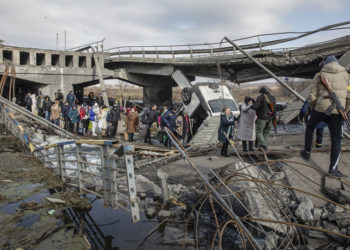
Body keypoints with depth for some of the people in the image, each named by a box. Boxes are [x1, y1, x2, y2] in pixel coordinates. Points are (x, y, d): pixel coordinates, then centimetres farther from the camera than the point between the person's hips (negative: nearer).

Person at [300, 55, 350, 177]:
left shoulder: (319, 75, 6)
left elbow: (312, 96, -2)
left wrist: (313, 109, 15)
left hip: (320, 109, 0)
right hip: (336, 112, 0)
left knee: (310, 127, 28)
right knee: (336, 140, 7)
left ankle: (307, 152, 34)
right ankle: (333, 168, 5)